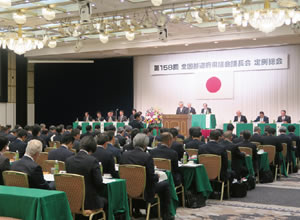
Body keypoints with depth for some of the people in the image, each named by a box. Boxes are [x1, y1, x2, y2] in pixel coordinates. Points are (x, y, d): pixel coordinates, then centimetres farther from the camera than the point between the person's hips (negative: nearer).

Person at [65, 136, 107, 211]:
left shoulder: (68, 160, -3)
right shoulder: (92, 160, -17)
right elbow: (99, 183, -16)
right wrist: (96, 193, 5)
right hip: (90, 202, -5)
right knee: (104, 201, 26)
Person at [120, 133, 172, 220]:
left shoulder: (125, 154, -5)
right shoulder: (147, 157, -20)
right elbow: (152, 178, -19)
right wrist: (157, 176, 4)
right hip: (144, 191, -6)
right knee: (165, 184, 16)